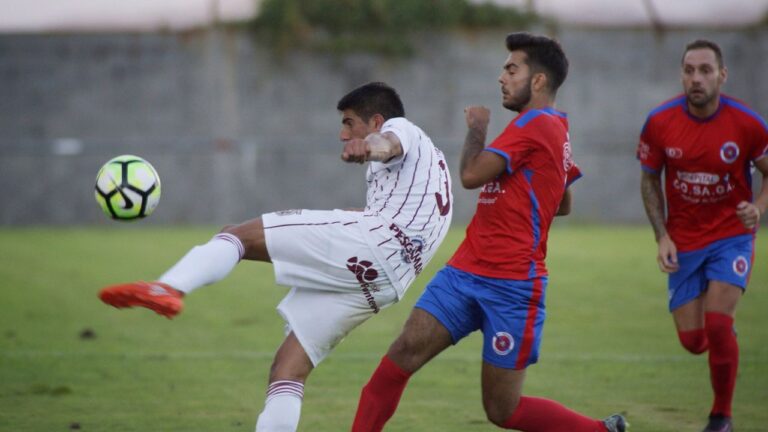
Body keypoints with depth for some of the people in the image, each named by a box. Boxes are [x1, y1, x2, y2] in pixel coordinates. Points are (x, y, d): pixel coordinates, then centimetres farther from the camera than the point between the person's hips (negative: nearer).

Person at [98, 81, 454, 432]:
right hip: (382, 282, 9)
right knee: (288, 369, 6)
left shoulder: (404, 131, 12)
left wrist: (370, 148, -37)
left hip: (370, 239, -9)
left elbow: (390, 143, -15)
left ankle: (169, 289, -37)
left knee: (237, 235, -11)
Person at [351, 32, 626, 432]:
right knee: (402, 354, -8)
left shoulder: (537, 125, -13)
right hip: (465, 271, 9)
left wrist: (477, 128, -2)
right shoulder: (556, 127, 18)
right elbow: (563, 205, 31)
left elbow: (471, 174, -19)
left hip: (511, 287, -9)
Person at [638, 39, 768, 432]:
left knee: (717, 327, -18)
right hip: (684, 241, 2)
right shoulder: (659, 123, -11)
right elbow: (649, 179, 3)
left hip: (731, 235, -2)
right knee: (693, 341, 3)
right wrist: (662, 237, -7)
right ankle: (724, 337, 43)